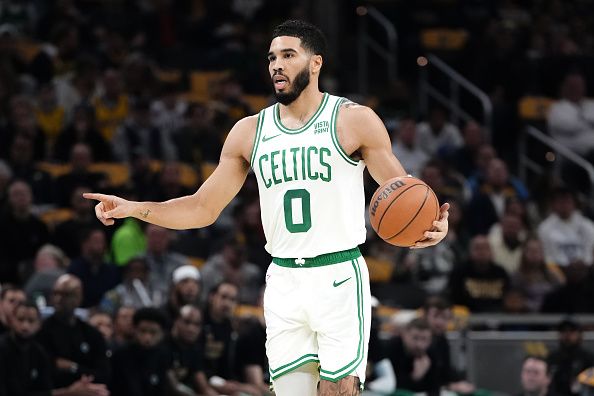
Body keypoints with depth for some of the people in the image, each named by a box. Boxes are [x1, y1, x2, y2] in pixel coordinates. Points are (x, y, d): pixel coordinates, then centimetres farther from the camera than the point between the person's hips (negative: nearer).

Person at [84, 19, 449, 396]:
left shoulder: (354, 120, -2)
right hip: (283, 281, 4)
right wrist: (133, 209, 1)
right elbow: (203, 208, 13)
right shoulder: (250, 131, 10)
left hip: (339, 277, -4)